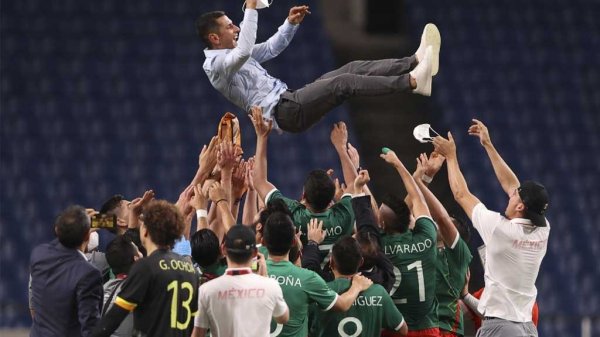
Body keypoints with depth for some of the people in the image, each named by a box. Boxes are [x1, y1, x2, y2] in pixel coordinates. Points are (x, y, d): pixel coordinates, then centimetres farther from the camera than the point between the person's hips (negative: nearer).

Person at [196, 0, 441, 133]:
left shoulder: (232, 53, 21)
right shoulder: (214, 64, -10)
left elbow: (271, 49, 30)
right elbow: (245, 50, -30)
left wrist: (291, 23, 12)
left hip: (288, 99, 10)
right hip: (282, 112, -10)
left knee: (351, 68, -3)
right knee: (344, 82, -24)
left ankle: (415, 61, -13)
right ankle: (412, 81, -33)